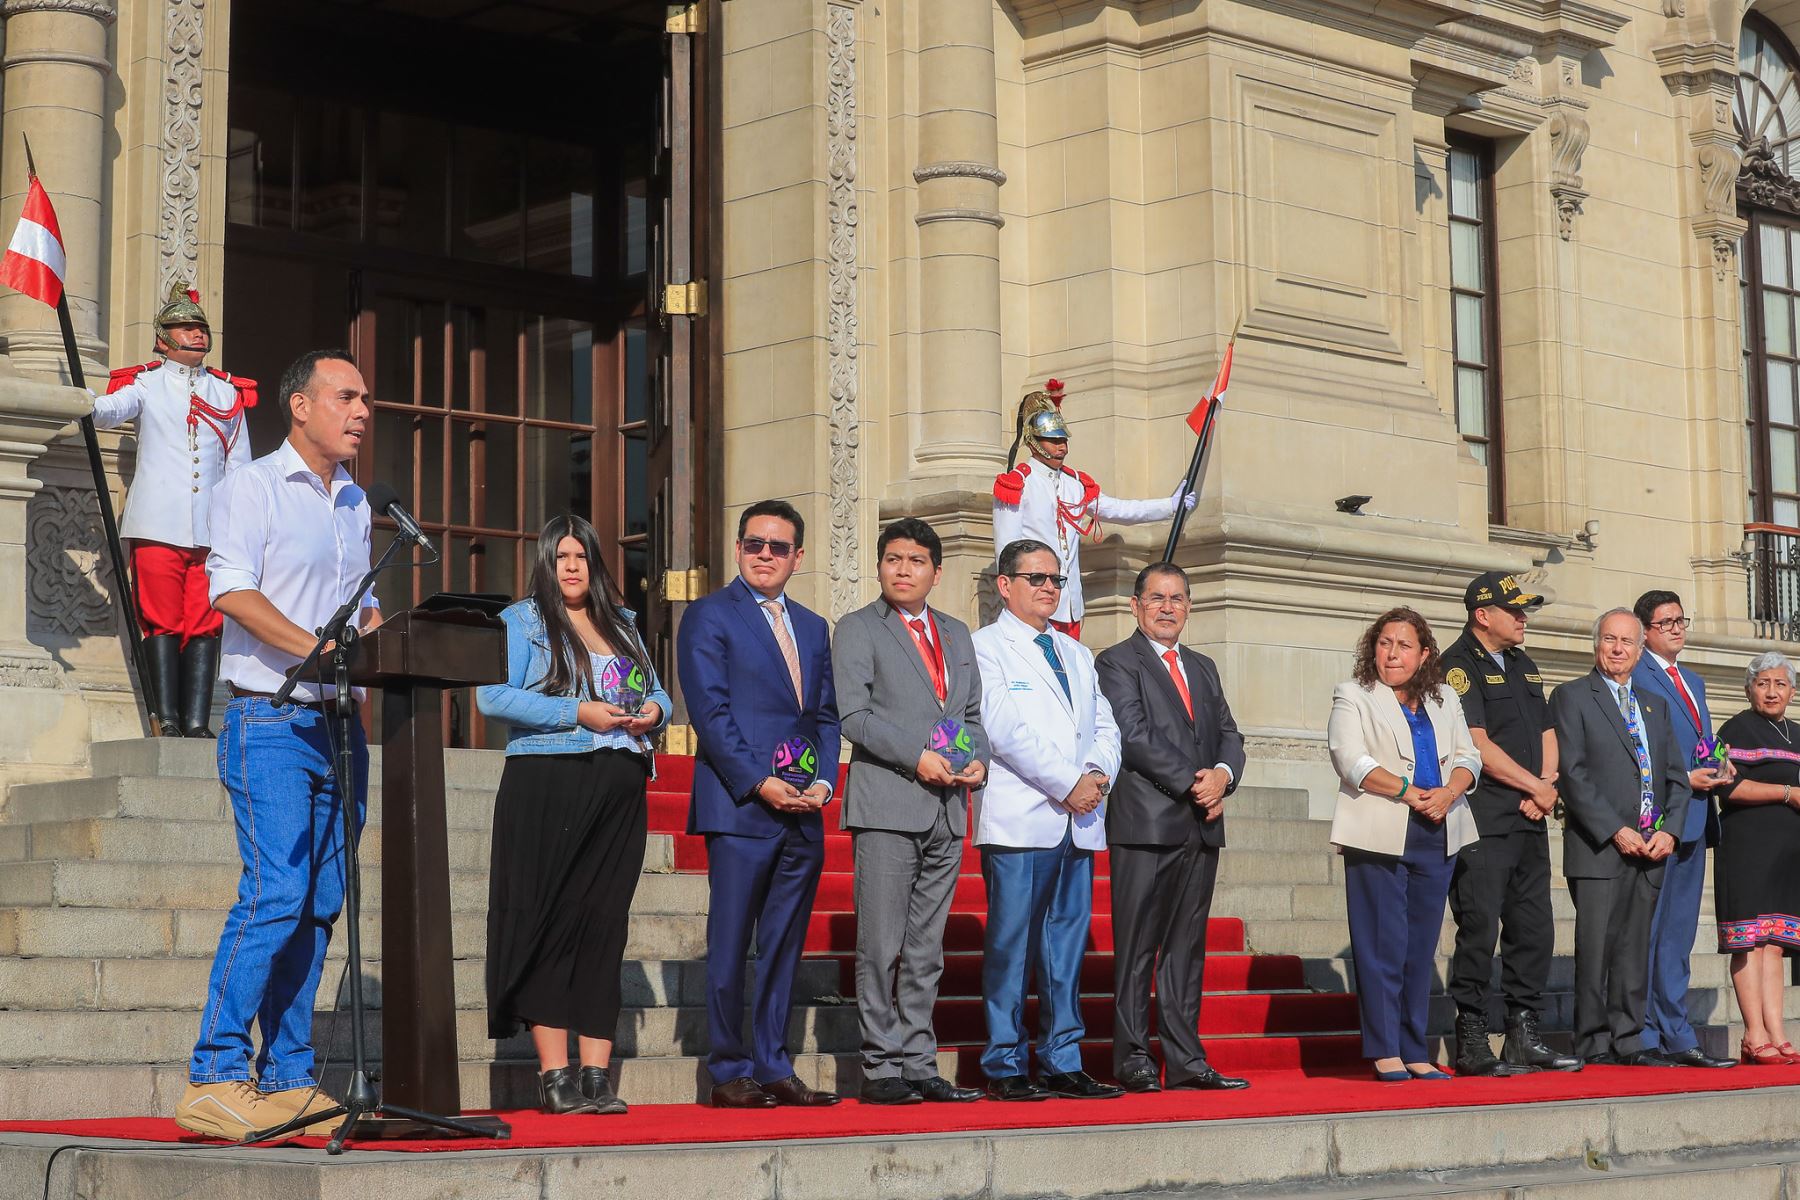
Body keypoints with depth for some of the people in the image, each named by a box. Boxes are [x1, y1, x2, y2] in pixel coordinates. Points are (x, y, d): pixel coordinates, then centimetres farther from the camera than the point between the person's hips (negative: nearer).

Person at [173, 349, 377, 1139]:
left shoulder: (355, 503, 20)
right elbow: (234, 591, -14)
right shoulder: (252, 487, -2)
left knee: (319, 904, 4)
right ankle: (214, 1080, -13)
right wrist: (321, 652, -22)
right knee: (275, 893, -16)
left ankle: (286, 1079, 9)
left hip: (338, 723, 7)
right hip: (271, 719, -7)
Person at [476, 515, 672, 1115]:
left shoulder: (622, 624, 21)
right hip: (547, 787, -4)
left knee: (606, 924, 1)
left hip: (620, 789, 4)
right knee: (550, 923, -6)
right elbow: (493, 697, -8)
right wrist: (579, 714, -14)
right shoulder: (521, 621, 5)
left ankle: (596, 1075, 2)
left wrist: (653, 711, -1)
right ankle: (554, 1075, -4)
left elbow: (657, 692, 24)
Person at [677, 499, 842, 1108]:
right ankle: (729, 1073, 3)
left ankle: (773, 1068, 14)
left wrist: (824, 781, 1)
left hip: (803, 812, 6)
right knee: (730, 945, -3)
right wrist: (760, 782, -15)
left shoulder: (813, 628, 19)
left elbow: (826, 715, 18)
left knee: (784, 945, 8)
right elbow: (710, 710, -9)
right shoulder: (708, 616, -1)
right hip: (739, 808, -6)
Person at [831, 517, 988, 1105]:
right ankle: (881, 1068, -1)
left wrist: (977, 759, 2)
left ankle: (918, 1065, 11)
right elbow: (853, 715, -7)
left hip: (947, 811, 5)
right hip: (887, 805, -5)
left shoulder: (957, 634, 19)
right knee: (881, 946, -6)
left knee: (926, 949, 7)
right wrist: (917, 757, -15)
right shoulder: (858, 629, 2)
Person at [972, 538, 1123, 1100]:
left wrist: (1099, 775, -3)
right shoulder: (985, 647, 0)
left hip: (1079, 821, 6)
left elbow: (1105, 726, 18)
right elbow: (1004, 729, -10)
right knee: (1011, 944, -5)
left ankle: (1063, 1062, 10)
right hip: (1020, 820, -6)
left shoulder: (1077, 654, 22)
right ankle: (1005, 1067, -1)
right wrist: (1067, 785, -13)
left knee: (1067, 943, 6)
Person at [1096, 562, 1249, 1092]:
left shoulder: (1203, 667, 22)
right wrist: (1193, 783, -14)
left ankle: (1185, 1059, 9)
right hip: (1146, 825, -6)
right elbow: (1136, 735, -11)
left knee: (1187, 948, 7)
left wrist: (1223, 774, -6)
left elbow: (1229, 734, 15)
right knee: (1137, 948, -4)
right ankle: (1132, 1058, -1)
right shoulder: (1116, 662, 0)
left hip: (1201, 828, 6)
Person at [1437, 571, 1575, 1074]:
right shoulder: (1458, 666, -7)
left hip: (1529, 821, 8)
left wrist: (1545, 789, 0)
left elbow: (1546, 734, 19)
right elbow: (1477, 745, -14)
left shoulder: (1524, 666, 20)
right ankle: (1471, 1043, -2)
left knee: (1534, 930, 8)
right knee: (1479, 930, -7)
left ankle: (1524, 1037, 14)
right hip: (1483, 823, -8)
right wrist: (1536, 786, -6)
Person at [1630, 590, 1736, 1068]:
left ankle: (1675, 1038, 15)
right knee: (1649, 933, -6)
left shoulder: (1694, 682, 22)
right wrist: (1684, 780, -15)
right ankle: (1648, 1038, -4)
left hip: (1694, 819, 9)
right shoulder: (1634, 678, -6)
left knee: (1678, 935, 11)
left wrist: (1717, 771, 6)